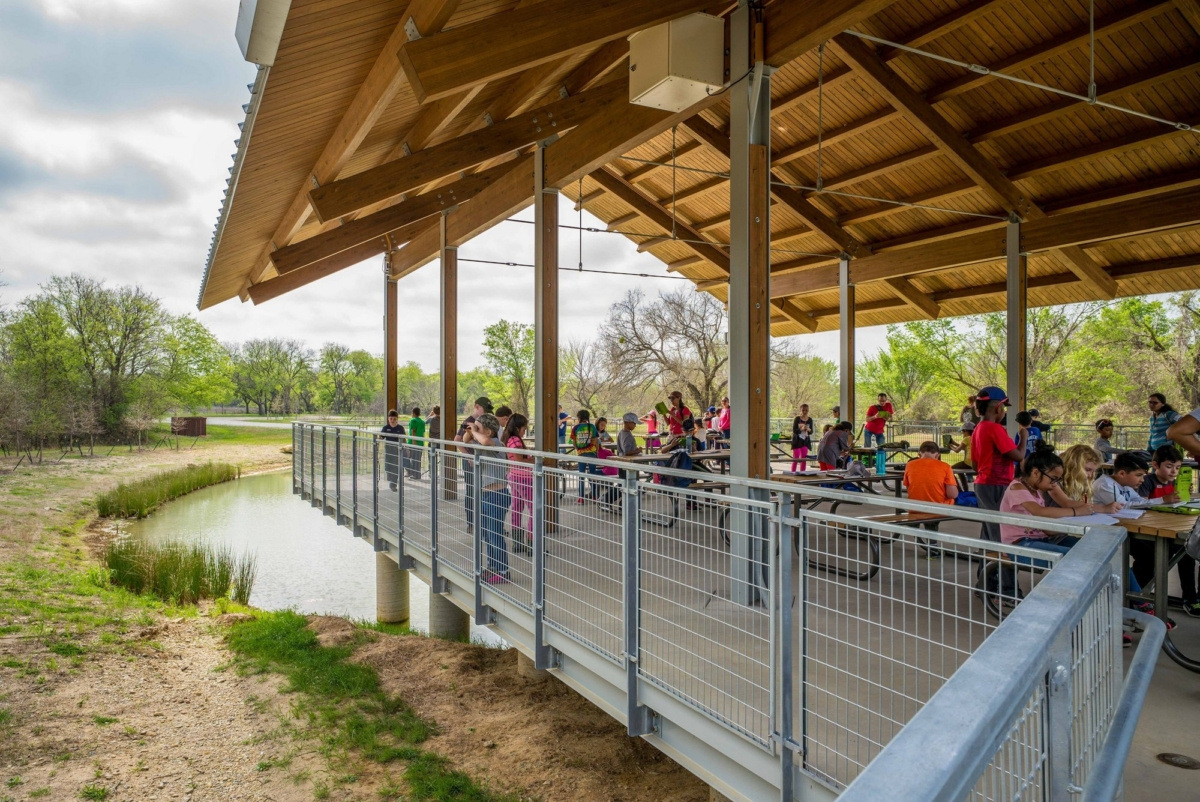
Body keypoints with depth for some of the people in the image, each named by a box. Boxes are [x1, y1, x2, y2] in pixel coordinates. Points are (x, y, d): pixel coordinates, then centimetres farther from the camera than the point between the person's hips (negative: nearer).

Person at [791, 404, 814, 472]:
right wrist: (801, 429, -31)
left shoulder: (810, 420, 2)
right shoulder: (797, 419, -8)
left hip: (805, 441, 4)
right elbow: (794, 431, -13)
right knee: (795, 459, -2)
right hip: (797, 441, -4)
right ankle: (793, 473, 3)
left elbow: (811, 432, 3)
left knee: (804, 459, 6)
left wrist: (808, 430, -20)